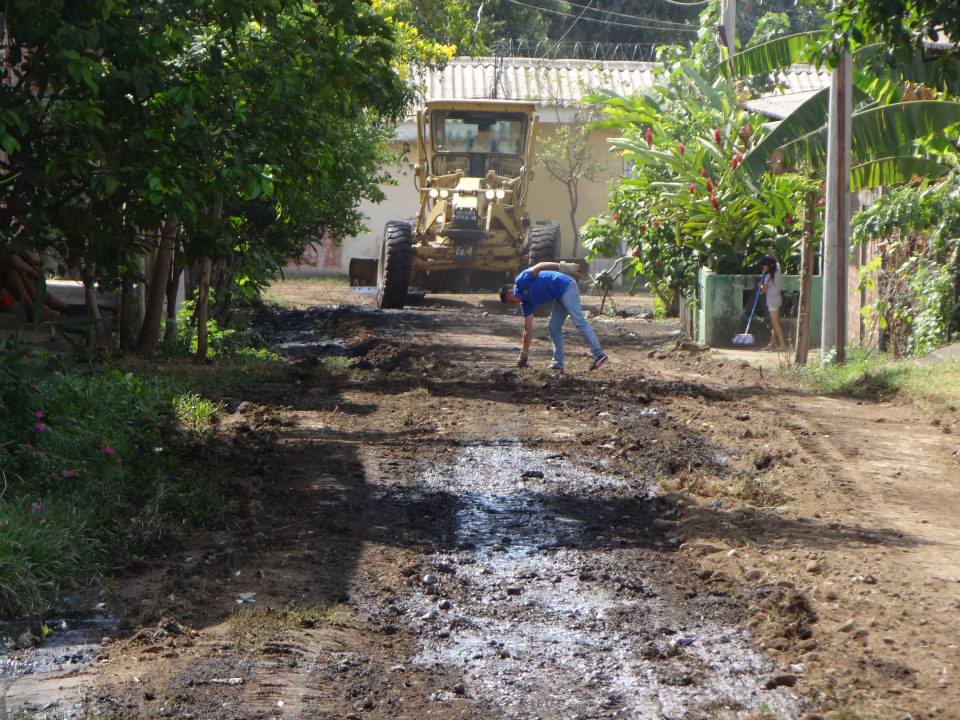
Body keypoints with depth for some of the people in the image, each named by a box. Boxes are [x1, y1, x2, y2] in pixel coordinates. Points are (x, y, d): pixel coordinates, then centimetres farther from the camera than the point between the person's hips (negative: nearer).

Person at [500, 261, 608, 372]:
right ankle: (558, 364, 9)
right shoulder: (525, 303, 17)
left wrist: (563, 267, -30)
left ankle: (599, 354, -25)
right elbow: (528, 329, 20)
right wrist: (523, 355, 22)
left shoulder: (520, 281, -4)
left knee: (579, 321, -17)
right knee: (554, 328, 9)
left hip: (566, 287, -10)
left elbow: (538, 267, -17)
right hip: (560, 296, 10)